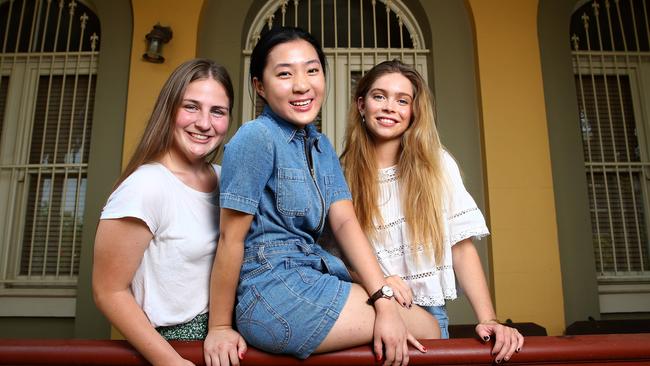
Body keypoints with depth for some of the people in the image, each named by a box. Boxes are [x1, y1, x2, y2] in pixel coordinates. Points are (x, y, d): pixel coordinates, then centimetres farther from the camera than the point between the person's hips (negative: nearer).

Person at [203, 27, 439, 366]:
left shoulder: (322, 147, 9)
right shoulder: (256, 137, -15)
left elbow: (344, 221, -1)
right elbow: (231, 239, -14)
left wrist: (385, 302, -10)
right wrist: (220, 328, -8)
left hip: (312, 275, 8)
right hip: (271, 289, -7)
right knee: (426, 328, -3)